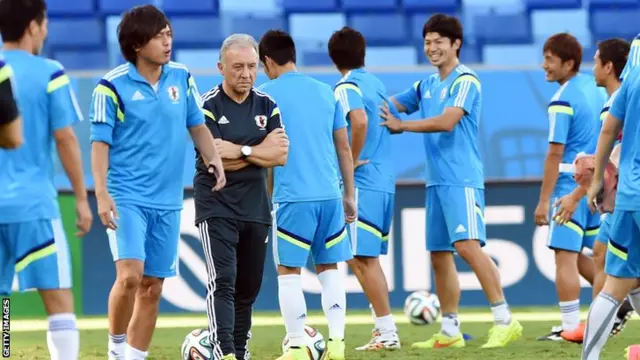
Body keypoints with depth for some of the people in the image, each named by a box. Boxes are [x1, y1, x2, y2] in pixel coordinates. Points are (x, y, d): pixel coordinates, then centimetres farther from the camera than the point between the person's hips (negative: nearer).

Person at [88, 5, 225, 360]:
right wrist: (102, 193, -17)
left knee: (152, 287, 7)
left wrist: (213, 158, 0)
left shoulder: (181, 77, 5)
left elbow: (197, 124, 17)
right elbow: (100, 143, -8)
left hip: (168, 201, 5)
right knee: (130, 275, -21)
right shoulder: (112, 86, -9)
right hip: (127, 197, -5)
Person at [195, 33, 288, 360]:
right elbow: (215, 161, -17)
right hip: (217, 207, -5)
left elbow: (280, 155, -2)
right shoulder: (208, 107, -8)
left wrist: (240, 152, -13)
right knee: (223, 282, -17)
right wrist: (261, 150, -11)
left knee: (248, 288, 9)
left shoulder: (267, 106, 7)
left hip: (256, 208, 5)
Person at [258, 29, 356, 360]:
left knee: (289, 271, 3)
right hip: (330, 195, 4)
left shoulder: (266, 95, -1)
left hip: (292, 197, -4)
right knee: (329, 268, 12)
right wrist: (349, 194, 22)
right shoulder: (325, 91, 12)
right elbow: (344, 148, 15)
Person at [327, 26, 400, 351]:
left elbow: (360, 121, -27)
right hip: (385, 181, 8)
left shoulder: (347, 87, -10)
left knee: (361, 259, -5)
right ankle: (384, 328, 15)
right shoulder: (376, 84, 15)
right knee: (368, 257, 15)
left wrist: (353, 160, -15)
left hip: (362, 182, -8)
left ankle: (387, 333, -6)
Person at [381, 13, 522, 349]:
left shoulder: (465, 81, -7)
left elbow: (447, 121, -19)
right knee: (439, 255, 8)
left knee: (467, 245, -20)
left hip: (461, 179, -8)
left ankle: (505, 320, -19)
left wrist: (400, 125, -11)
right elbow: (388, 107, 24)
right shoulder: (426, 86, 17)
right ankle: (450, 331, 15)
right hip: (437, 181, 8)